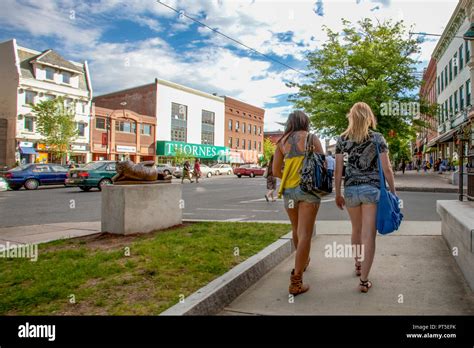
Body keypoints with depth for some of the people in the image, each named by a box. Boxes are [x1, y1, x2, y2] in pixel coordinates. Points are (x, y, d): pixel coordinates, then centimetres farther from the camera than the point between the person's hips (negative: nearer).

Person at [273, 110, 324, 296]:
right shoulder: (312, 138, 0)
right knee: (305, 234, -5)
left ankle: (303, 261, 46)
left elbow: (276, 171, 4)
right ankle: (296, 281, -8)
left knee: (296, 230, 23)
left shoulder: (282, 141, 8)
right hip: (309, 188, -4)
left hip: (289, 190, 4)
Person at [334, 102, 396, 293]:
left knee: (357, 229, 22)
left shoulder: (342, 139, 2)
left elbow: (338, 170, 1)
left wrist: (337, 194, 9)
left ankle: (358, 265, 40)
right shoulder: (377, 138, -3)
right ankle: (364, 280, 2)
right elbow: (387, 169, -5)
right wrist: (393, 192, 5)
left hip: (351, 189, 3)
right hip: (372, 188, -2)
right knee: (368, 235, 0)